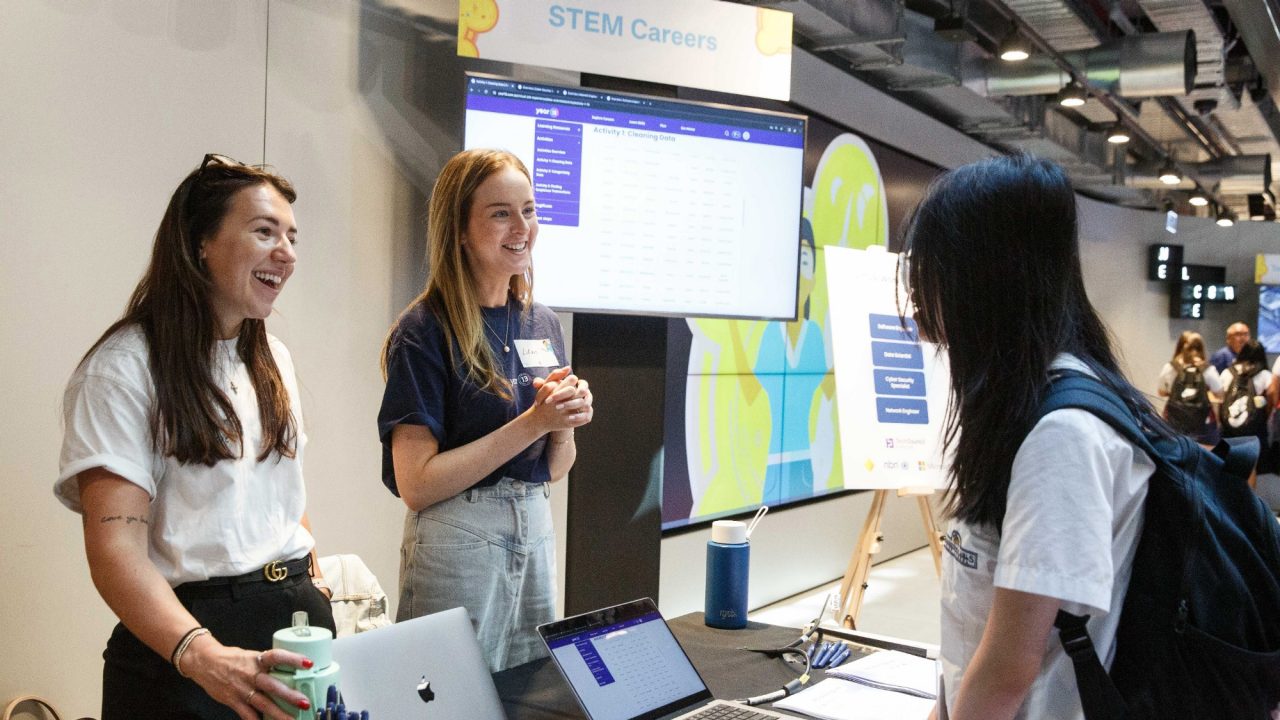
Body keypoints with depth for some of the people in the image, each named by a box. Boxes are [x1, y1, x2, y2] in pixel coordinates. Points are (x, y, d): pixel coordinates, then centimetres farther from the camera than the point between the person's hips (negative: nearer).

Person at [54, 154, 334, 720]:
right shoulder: (124, 369, -13)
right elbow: (116, 547, -21)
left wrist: (315, 591, 11)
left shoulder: (274, 360, 10)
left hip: (300, 617, 7)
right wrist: (200, 654, -36)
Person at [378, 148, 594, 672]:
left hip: (536, 531, 6)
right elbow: (416, 484, -17)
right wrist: (532, 421, -19)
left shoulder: (542, 324, 6)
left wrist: (566, 422, -10)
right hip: (458, 539, -6)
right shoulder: (425, 330, -12)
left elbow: (554, 469, 12)